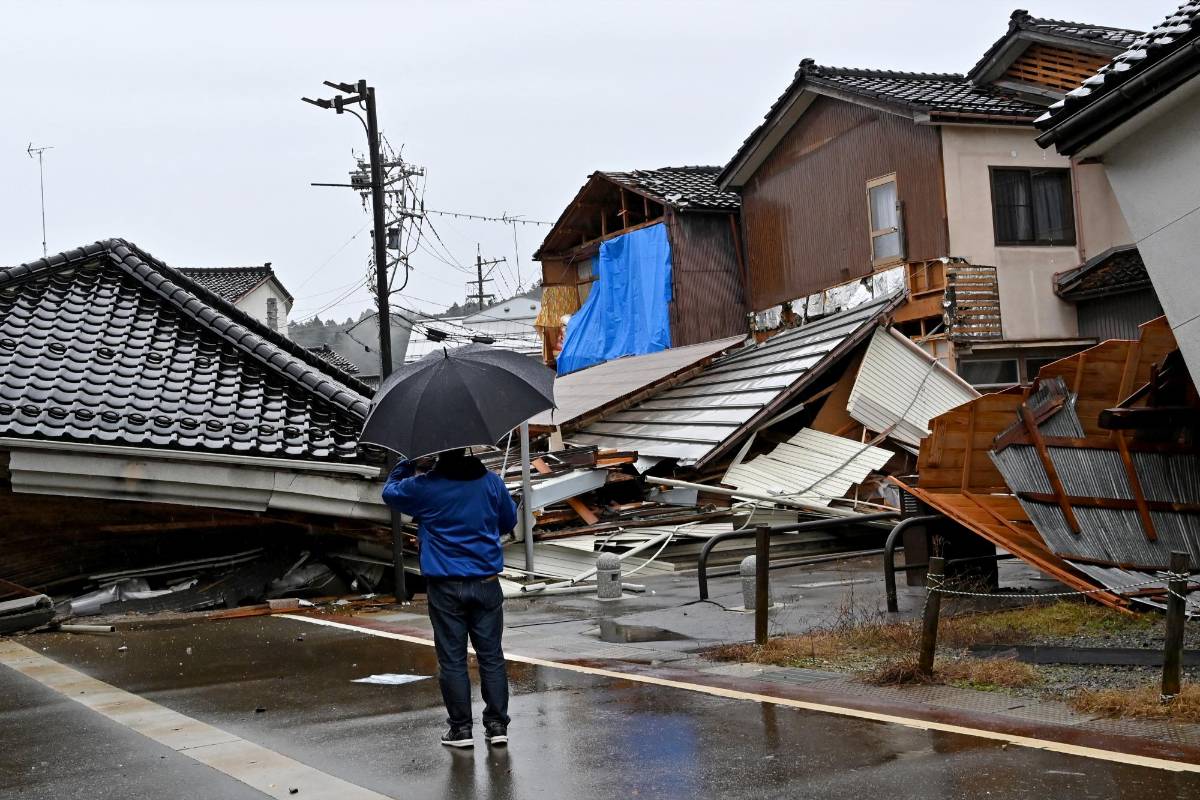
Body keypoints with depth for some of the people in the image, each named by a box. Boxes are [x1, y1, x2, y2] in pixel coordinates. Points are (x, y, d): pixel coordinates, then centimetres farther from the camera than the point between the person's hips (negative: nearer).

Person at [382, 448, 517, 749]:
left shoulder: (424, 487, -10)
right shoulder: (491, 481, -2)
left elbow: (390, 492, 10)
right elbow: (509, 521, 13)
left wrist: (407, 464, 20)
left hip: (445, 587, -2)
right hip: (486, 583, 2)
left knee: (452, 659, 6)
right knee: (491, 655, 9)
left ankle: (461, 728, 9)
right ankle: (497, 724, 12)